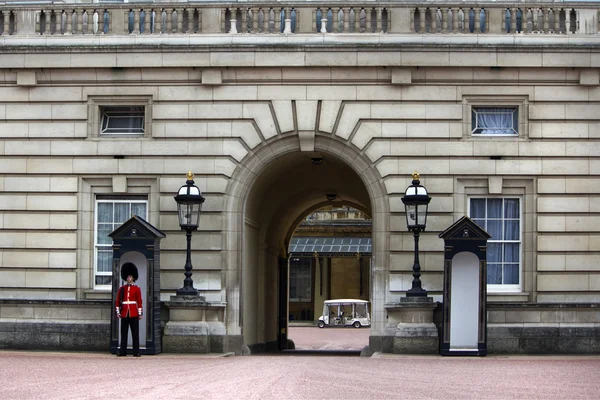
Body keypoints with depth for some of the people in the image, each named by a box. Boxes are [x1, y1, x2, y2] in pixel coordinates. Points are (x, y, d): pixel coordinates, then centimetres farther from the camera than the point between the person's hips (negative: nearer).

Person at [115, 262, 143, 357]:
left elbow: (139, 302, 2)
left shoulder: (137, 289, 4)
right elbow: (118, 301, 9)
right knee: (123, 333, 3)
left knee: (135, 333, -1)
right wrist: (118, 312, 2)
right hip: (124, 313, 2)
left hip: (134, 314, -2)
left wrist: (140, 313, -2)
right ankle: (123, 351, 6)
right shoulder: (121, 289, 8)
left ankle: (136, 352, 1)